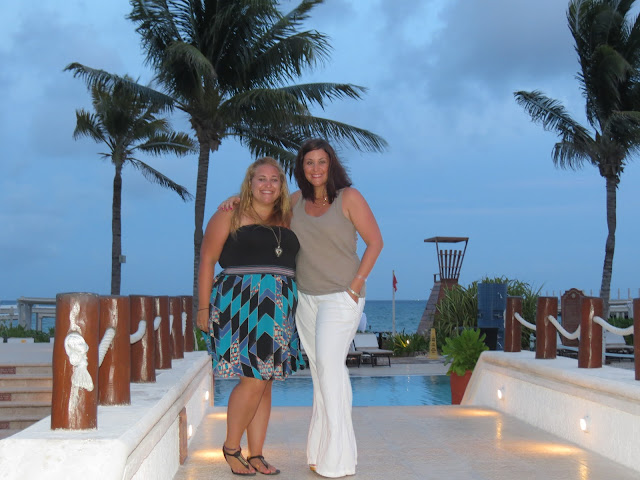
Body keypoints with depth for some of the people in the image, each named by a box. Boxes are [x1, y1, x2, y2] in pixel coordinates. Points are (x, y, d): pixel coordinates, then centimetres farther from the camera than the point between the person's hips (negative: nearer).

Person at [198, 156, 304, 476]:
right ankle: (231, 447, 8)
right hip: (241, 305, -5)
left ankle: (256, 455, 14)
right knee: (253, 381, -11)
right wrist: (203, 308, -7)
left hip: (279, 309, 5)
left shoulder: (286, 220, 15)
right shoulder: (229, 216, 1)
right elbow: (207, 262, -2)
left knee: (265, 385, 6)